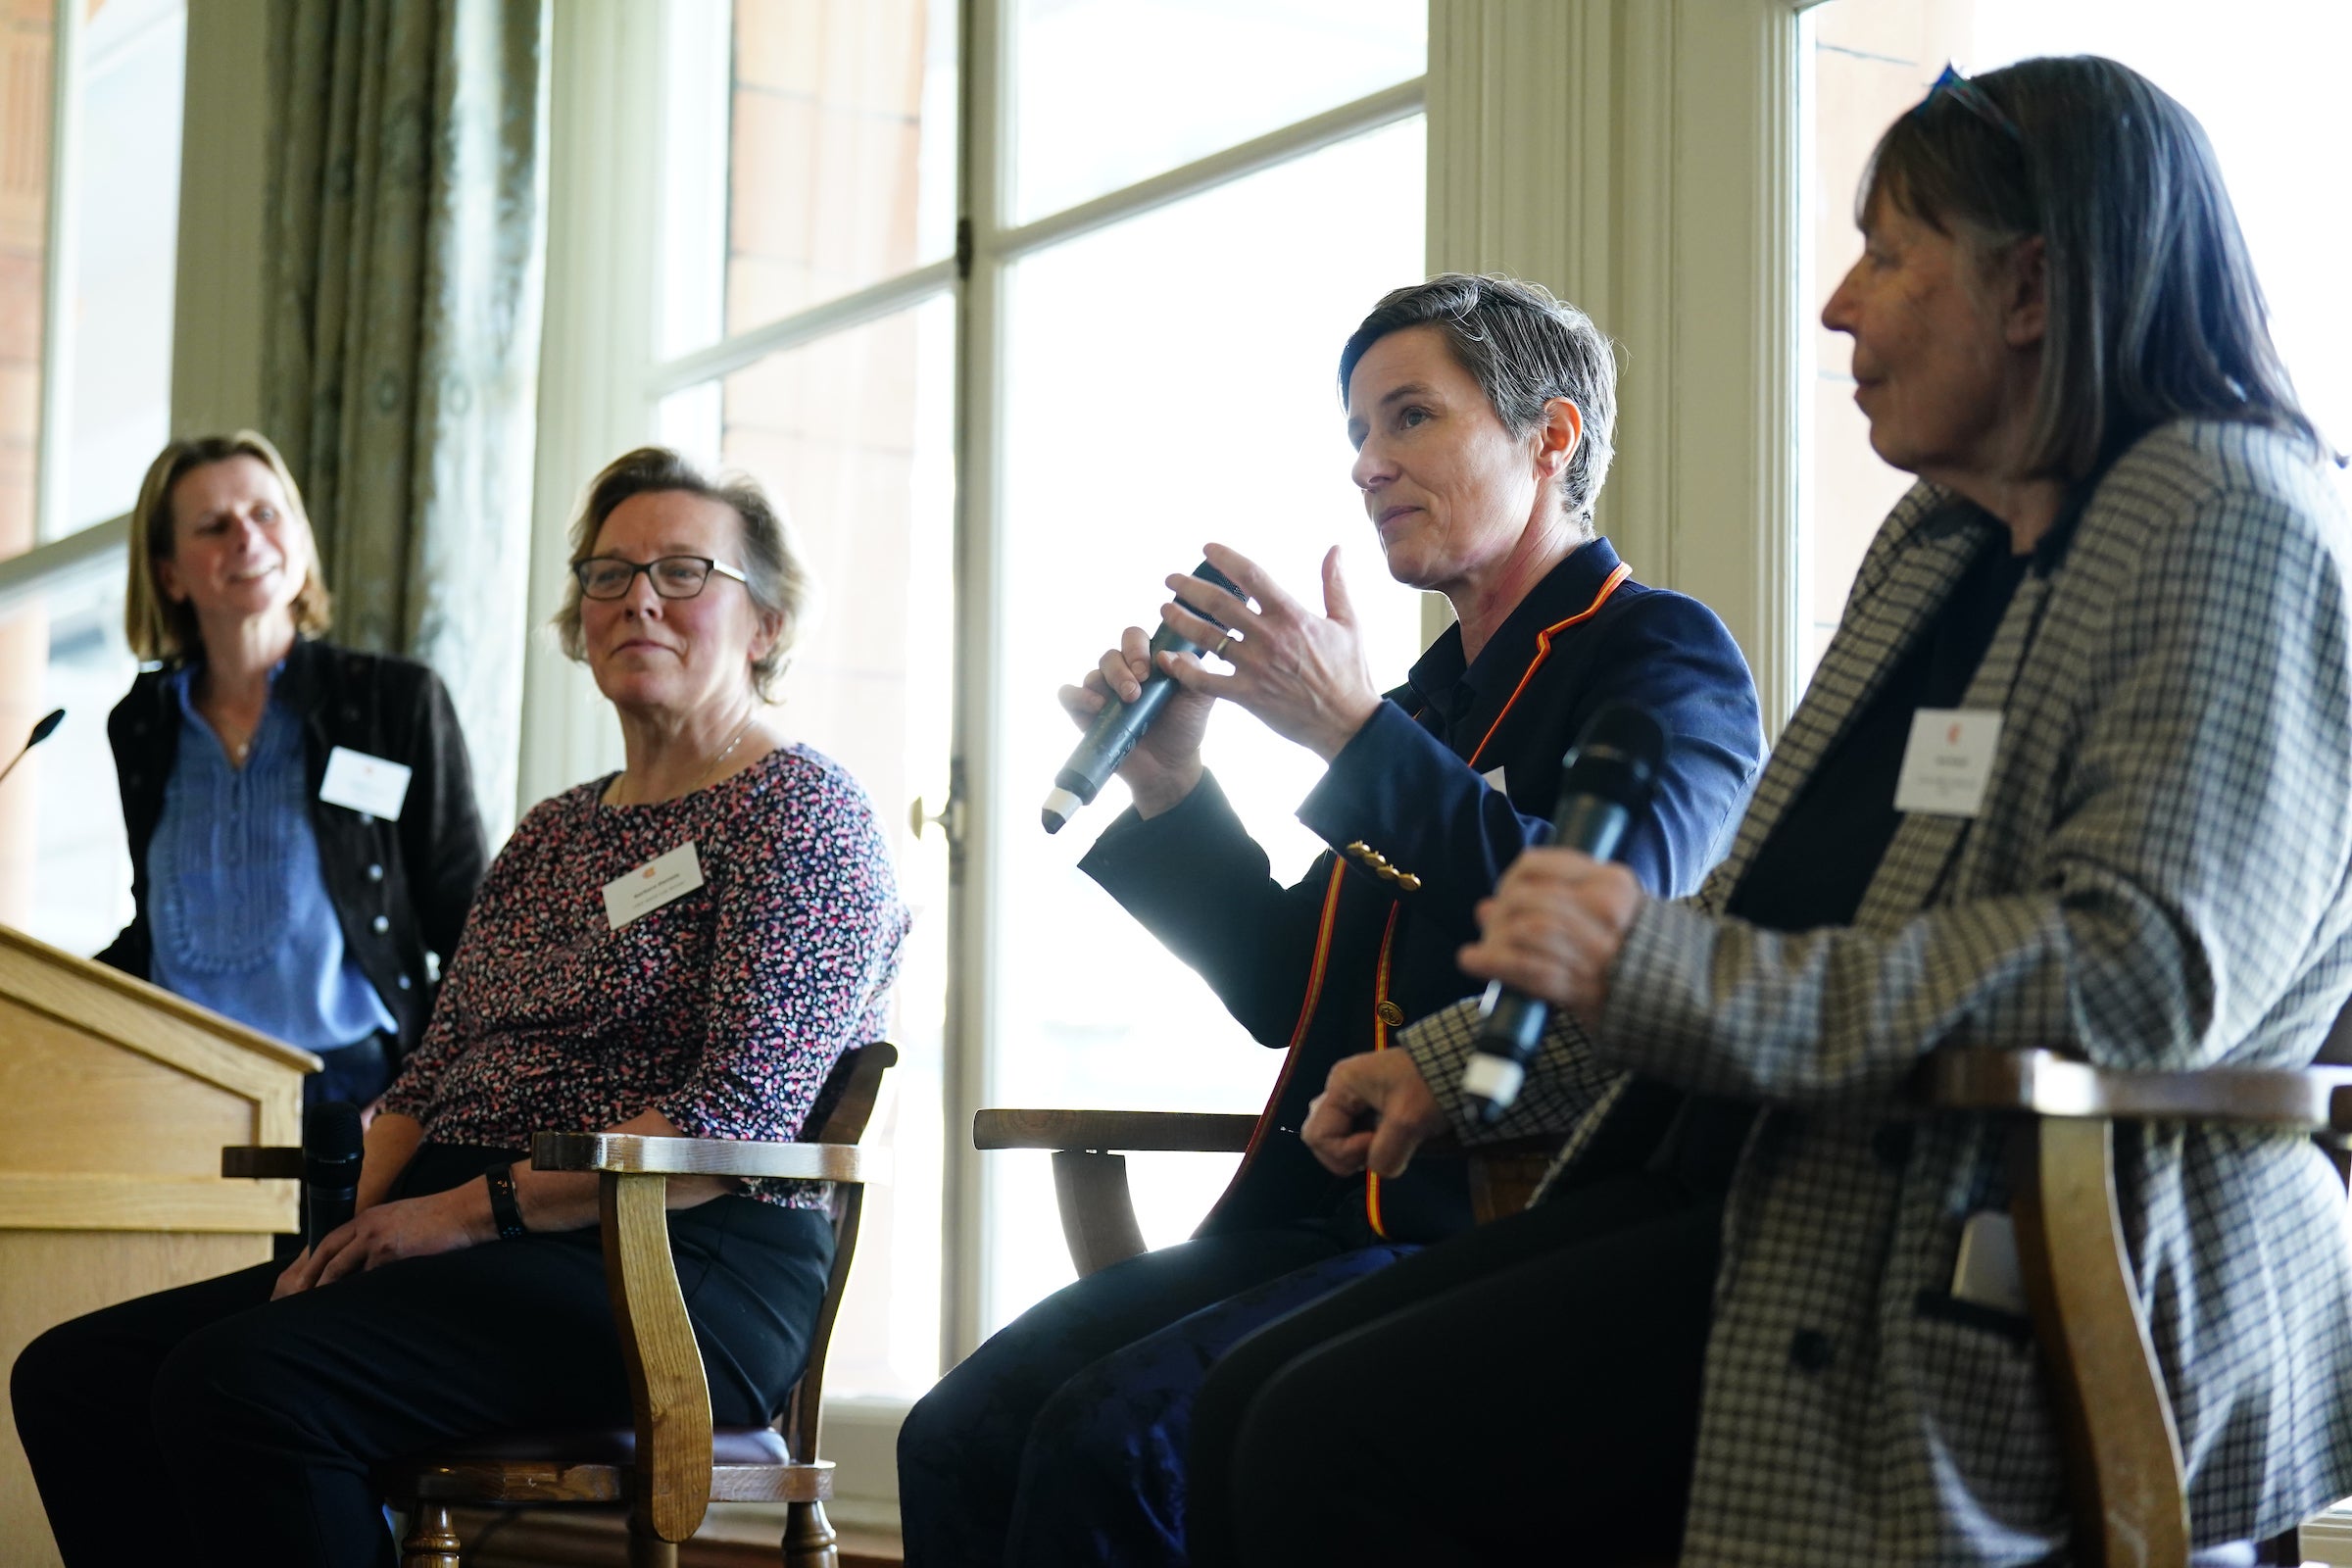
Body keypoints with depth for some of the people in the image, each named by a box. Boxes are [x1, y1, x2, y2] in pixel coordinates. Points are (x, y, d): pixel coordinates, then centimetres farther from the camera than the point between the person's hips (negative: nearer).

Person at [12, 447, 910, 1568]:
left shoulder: (802, 812, -2)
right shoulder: (552, 833, 24)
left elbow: (741, 1115, -14)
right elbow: (429, 1075, 20)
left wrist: (469, 1211, -14)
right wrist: (372, 1220, -1)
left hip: (677, 1269, -8)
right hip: (478, 1261, 8)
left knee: (237, 1382, -30)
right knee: (70, 1376, -9)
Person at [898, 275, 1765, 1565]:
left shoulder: (1665, 655, 0)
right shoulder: (1436, 696, 23)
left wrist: (1351, 731, -18)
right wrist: (1169, 789, 9)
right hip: (1324, 1216, 8)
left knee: (1112, 1441, -28)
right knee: (959, 1440, -13)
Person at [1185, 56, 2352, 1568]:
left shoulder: (2229, 518, -8)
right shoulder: (1937, 540, 21)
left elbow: (2151, 963, -22)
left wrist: (1666, 971, -26)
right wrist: (1462, 1058, 18)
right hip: (1786, 1189, 9)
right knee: (1252, 1402, -4)